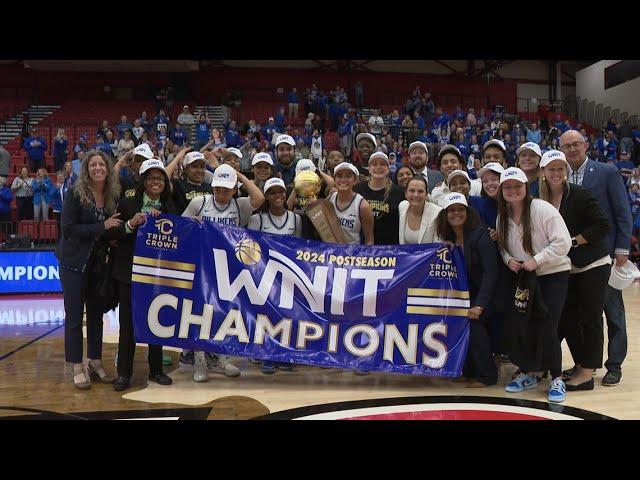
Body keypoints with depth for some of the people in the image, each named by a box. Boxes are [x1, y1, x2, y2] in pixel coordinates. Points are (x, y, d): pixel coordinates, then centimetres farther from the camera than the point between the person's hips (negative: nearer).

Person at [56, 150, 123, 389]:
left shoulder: (114, 195, -1)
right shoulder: (75, 194, -12)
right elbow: (68, 228, -18)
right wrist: (102, 227, -23)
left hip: (99, 261, 4)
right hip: (75, 262, -4)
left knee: (96, 313, 11)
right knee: (74, 315, 1)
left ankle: (95, 362, 23)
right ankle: (77, 367, 12)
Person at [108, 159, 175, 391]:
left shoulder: (170, 208, 6)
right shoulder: (127, 204, 0)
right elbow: (110, 234, -5)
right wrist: (130, 225, -19)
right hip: (130, 272, -2)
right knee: (128, 323, 3)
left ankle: (156, 370, 24)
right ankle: (124, 373, 13)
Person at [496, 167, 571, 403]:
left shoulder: (542, 209, -15)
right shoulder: (502, 217, 4)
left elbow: (563, 242, -17)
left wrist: (536, 260, -20)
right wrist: (508, 259, -6)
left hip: (553, 276, -5)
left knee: (546, 328, -12)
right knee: (511, 327, -1)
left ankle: (557, 379, 11)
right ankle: (530, 373, 21)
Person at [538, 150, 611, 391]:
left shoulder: (579, 195, -12)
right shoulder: (541, 201, 2)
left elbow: (603, 225, -15)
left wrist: (574, 241, -18)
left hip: (593, 265, -6)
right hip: (566, 269, 6)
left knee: (590, 319, 0)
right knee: (567, 319, 10)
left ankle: (587, 373, 7)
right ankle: (581, 364, 25)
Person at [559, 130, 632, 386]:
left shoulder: (607, 172, -3)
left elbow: (623, 213, -4)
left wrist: (622, 248, -10)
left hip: (604, 253, -3)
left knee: (613, 311, 6)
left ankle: (614, 365, 16)